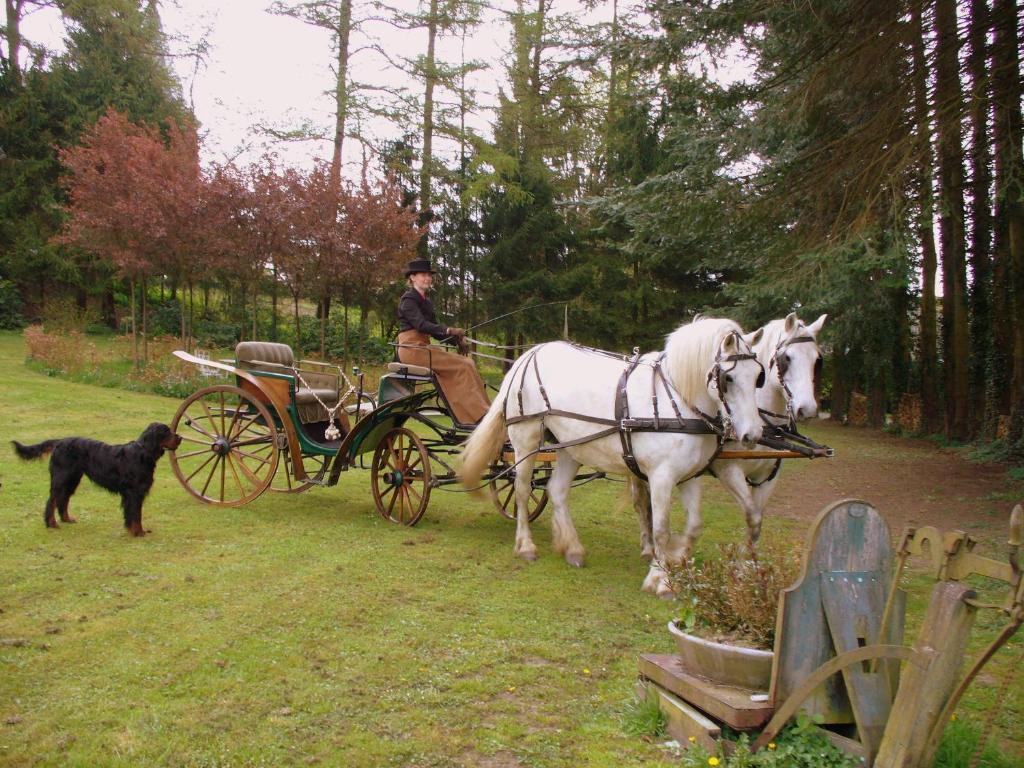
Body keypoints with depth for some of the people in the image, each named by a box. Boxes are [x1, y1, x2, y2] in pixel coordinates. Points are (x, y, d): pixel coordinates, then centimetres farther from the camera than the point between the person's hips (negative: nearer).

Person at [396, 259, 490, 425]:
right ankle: (480, 415, -19)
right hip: (412, 349, -8)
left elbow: (434, 329, 15)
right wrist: (448, 330, -33)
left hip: (424, 347, 8)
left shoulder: (427, 302, 20)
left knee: (467, 363, -7)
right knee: (462, 366, -19)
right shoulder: (408, 299, -7)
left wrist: (457, 340, -1)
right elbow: (420, 324, -21)